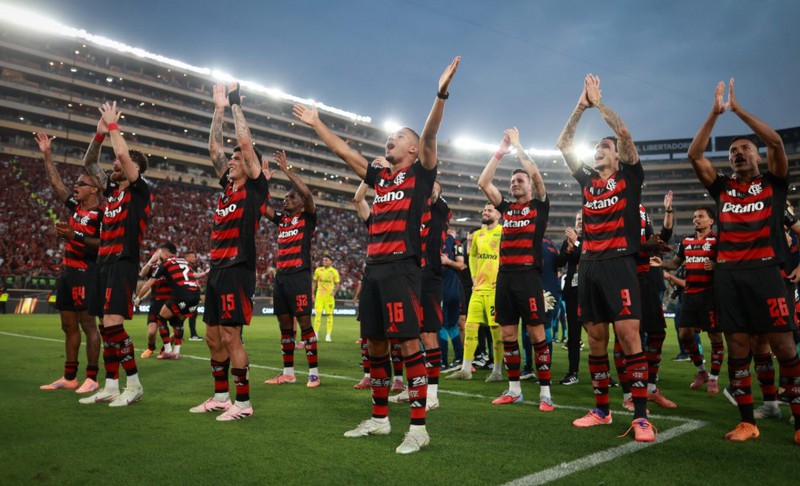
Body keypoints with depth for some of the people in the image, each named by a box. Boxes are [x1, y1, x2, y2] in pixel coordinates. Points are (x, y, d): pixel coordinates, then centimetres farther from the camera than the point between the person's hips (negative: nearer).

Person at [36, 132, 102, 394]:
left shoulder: (101, 214, -12)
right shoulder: (76, 207, 12)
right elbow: (56, 183, 17)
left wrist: (75, 236, -23)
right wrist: (47, 154, 16)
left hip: (86, 274, -9)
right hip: (67, 272, 9)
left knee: (88, 325, -5)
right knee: (69, 327, 12)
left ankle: (92, 378, 1)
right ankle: (69, 378, 20)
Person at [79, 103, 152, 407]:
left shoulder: (140, 190, -4)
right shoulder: (111, 188, 17)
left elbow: (124, 154, -17)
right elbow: (88, 163, 22)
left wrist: (113, 125, -3)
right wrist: (100, 132, 11)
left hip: (124, 263, -8)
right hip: (105, 261, 8)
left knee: (112, 324, -15)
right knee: (107, 327, 8)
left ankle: (134, 384, -4)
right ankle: (111, 387, 15)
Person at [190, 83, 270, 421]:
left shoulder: (256, 188, -3)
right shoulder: (227, 187, 16)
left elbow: (246, 142, -9)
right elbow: (214, 147, 21)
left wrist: (236, 104, 0)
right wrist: (219, 109, 21)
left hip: (238, 270, -8)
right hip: (217, 269, 8)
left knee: (230, 337, -8)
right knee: (213, 336, 12)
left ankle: (243, 402, 3)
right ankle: (221, 396, 25)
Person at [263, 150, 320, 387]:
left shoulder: (308, 218, 1)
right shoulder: (281, 219, 18)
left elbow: (307, 194, -16)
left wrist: (286, 169, -15)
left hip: (299, 276, -7)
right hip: (281, 276, 7)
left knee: (304, 323, -6)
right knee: (285, 325, 9)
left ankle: (314, 372, -1)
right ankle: (288, 372, 17)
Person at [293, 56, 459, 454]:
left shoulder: (420, 172, 3)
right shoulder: (379, 177, 20)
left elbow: (430, 136, -12)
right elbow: (344, 152, 26)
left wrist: (441, 93, -25)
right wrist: (316, 123, 31)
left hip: (402, 268, -7)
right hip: (374, 268, 8)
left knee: (408, 344, -9)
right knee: (375, 344, 11)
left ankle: (418, 427, -1)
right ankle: (379, 419, 24)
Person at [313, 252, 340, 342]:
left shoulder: (334, 271, 1)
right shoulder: (318, 270, 6)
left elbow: (337, 284, 3)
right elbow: (314, 282, 13)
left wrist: (334, 291, -15)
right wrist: (312, 293, 6)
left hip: (329, 295, -1)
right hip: (319, 295, 1)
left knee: (329, 315, 0)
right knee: (318, 314, -4)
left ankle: (328, 335, 6)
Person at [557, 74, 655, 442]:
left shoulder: (629, 177, 6)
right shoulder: (588, 181, 18)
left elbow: (624, 133, -6)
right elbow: (563, 145, 17)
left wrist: (598, 102, 3)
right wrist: (581, 106, 13)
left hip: (619, 263, -5)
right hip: (589, 266, 5)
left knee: (629, 335, -12)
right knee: (596, 338, 8)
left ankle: (641, 416, -8)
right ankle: (601, 410, 17)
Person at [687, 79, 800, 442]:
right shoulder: (722, 188, 16)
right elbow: (694, 155, 5)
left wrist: (738, 109, -2)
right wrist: (715, 113, 2)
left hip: (765, 270, -2)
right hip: (728, 274, 2)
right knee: (737, 348, 2)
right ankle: (747, 422, 10)